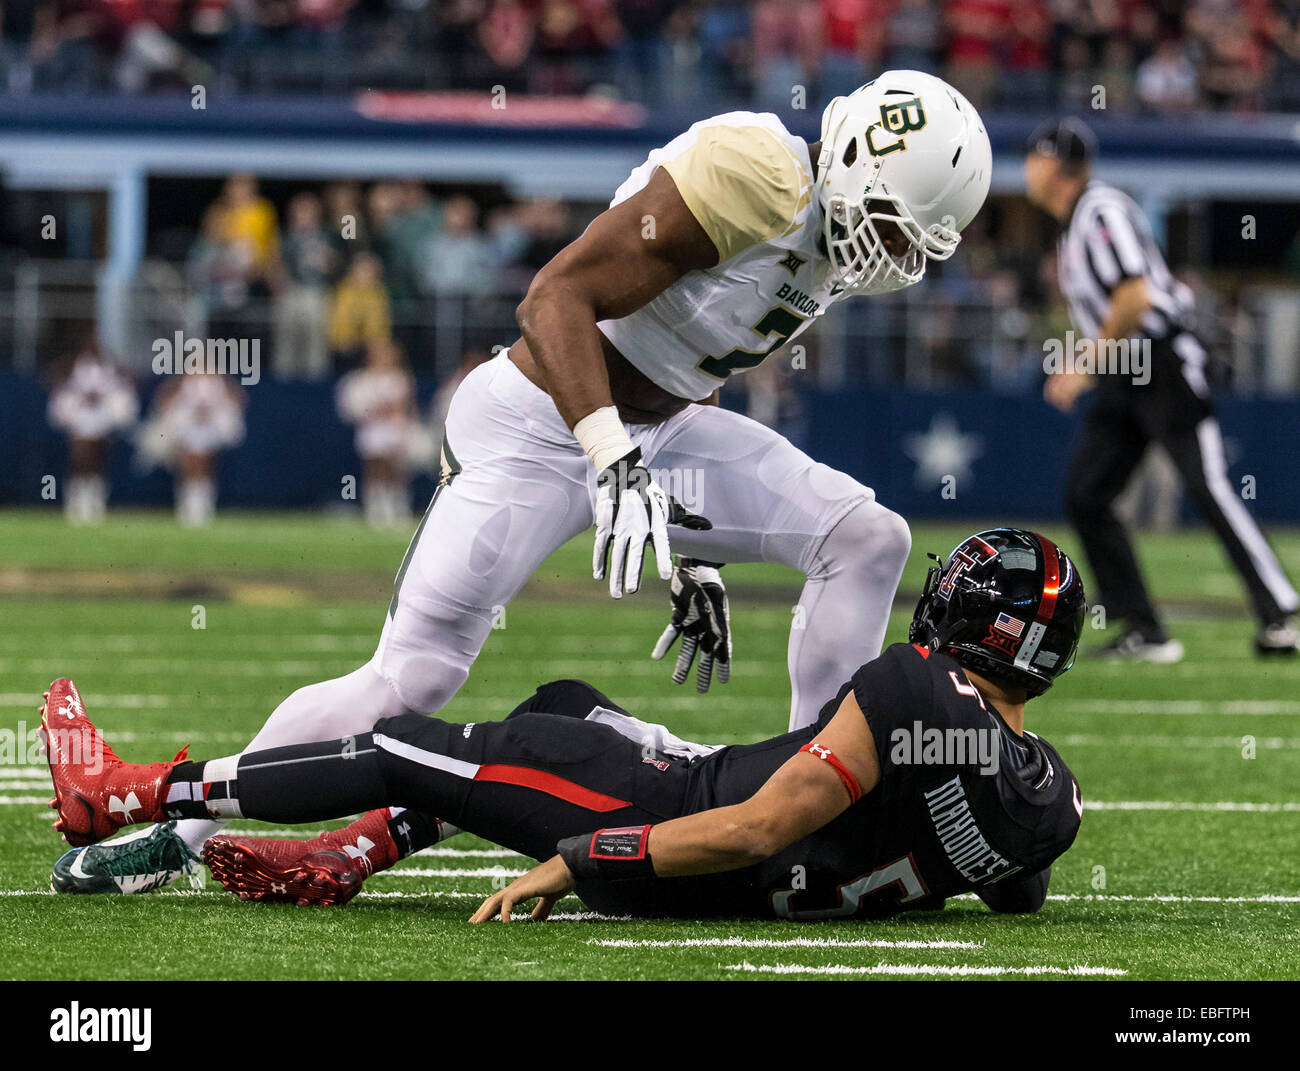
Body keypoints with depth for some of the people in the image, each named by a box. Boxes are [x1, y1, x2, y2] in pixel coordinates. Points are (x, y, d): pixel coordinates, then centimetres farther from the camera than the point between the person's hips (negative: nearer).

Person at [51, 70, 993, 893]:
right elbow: (557, 297, -26)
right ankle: (177, 826, 0)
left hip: (652, 433, 9)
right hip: (542, 422, -9)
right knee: (411, 681, -13)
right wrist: (614, 461, -35)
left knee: (866, 539, -3)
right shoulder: (756, 177, -21)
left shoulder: (826, 242, 9)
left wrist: (698, 556, 20)